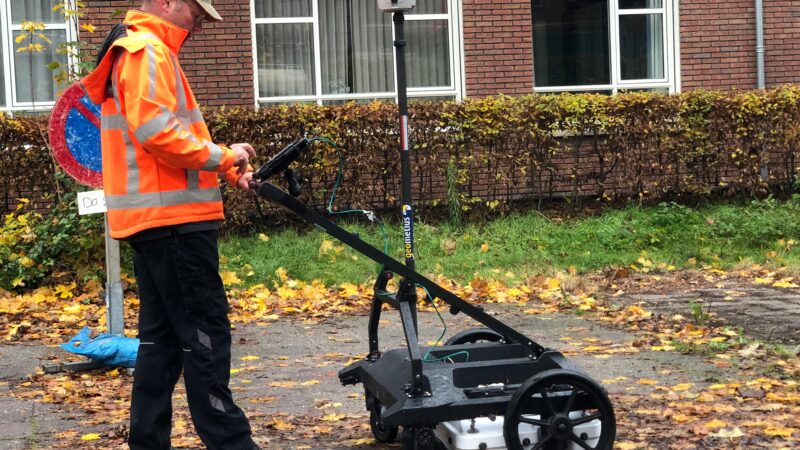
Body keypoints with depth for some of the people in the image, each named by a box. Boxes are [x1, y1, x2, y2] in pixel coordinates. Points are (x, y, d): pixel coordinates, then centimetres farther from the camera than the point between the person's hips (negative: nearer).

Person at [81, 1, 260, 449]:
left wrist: (230, 171, 11)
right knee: (205, 334, -7)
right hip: (172, 217, -10)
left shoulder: (147, 52, 22)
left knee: (162, 336, 12)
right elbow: (155, 131, -22)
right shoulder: (148, 51, -11)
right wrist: (223, 157, -12)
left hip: (155, 221, 11)